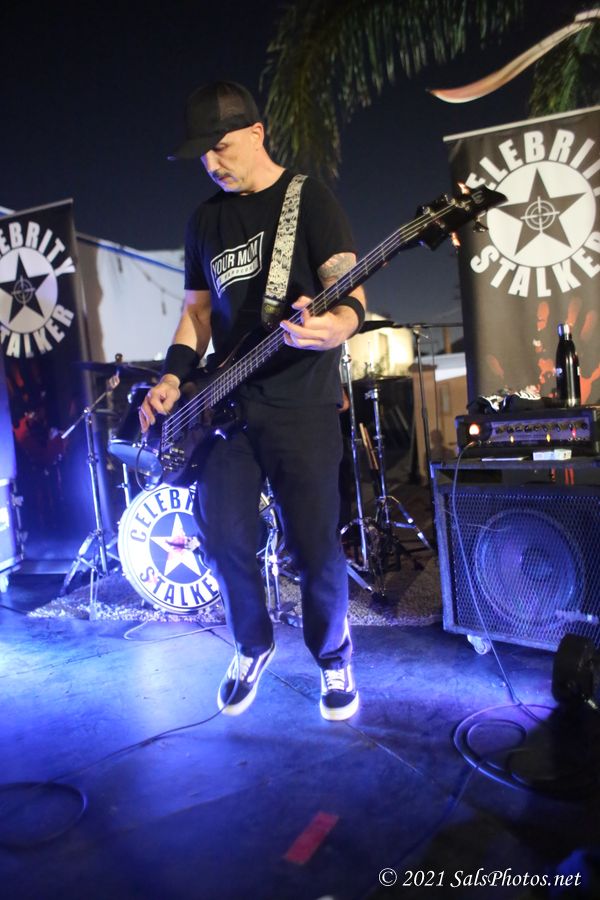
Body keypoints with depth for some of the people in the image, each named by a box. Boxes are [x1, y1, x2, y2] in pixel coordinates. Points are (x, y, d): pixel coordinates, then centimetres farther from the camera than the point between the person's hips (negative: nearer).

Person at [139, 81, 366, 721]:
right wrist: (174, 377, 5)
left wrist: (340, 323, -35)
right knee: (224, 538, 2)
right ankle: (252, 647, 30)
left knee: (314, 548, -2)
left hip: (302, 405, -5)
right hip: (225, 404, 5)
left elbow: (348, 285, -11)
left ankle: (333, 660, 25)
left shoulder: (309, 199, 0)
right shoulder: (204, 220, 17)